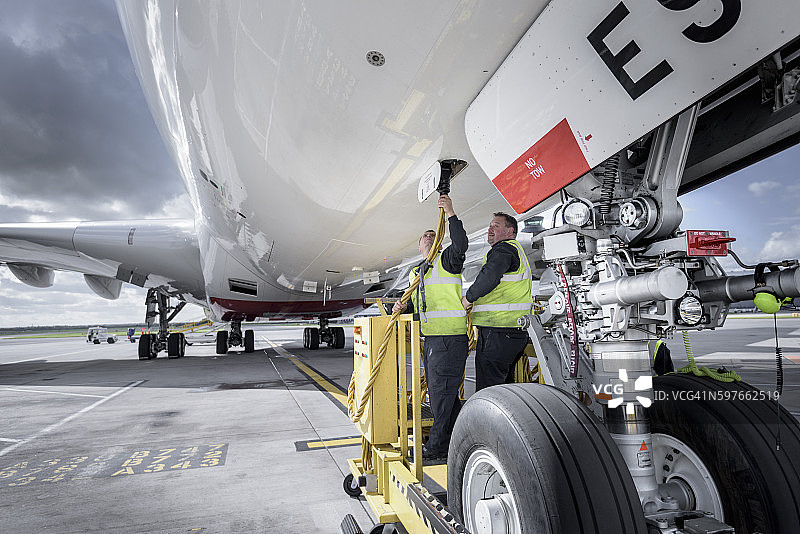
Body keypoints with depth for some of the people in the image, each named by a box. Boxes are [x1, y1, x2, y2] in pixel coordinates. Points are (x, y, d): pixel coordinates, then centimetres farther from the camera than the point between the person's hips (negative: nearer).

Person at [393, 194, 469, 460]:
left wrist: (451, 214, -26)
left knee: (442, 390, -5)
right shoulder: (414, 273, 23)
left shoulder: (446, 260, -1)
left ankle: (436, 446, 4)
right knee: (438, 391, 14)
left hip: (451, 336, -9)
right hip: (430, 338, 9)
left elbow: (460, 246, -22)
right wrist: (402, 306, 7)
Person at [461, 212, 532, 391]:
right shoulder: (516, 249, 25)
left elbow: (489, 277, -28)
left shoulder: (503, 249, -9)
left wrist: (468, 297, -13)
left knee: (487, 388, -7)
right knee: (506, 384, 18)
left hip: (497, 332, -11)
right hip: (516, 331, 11)